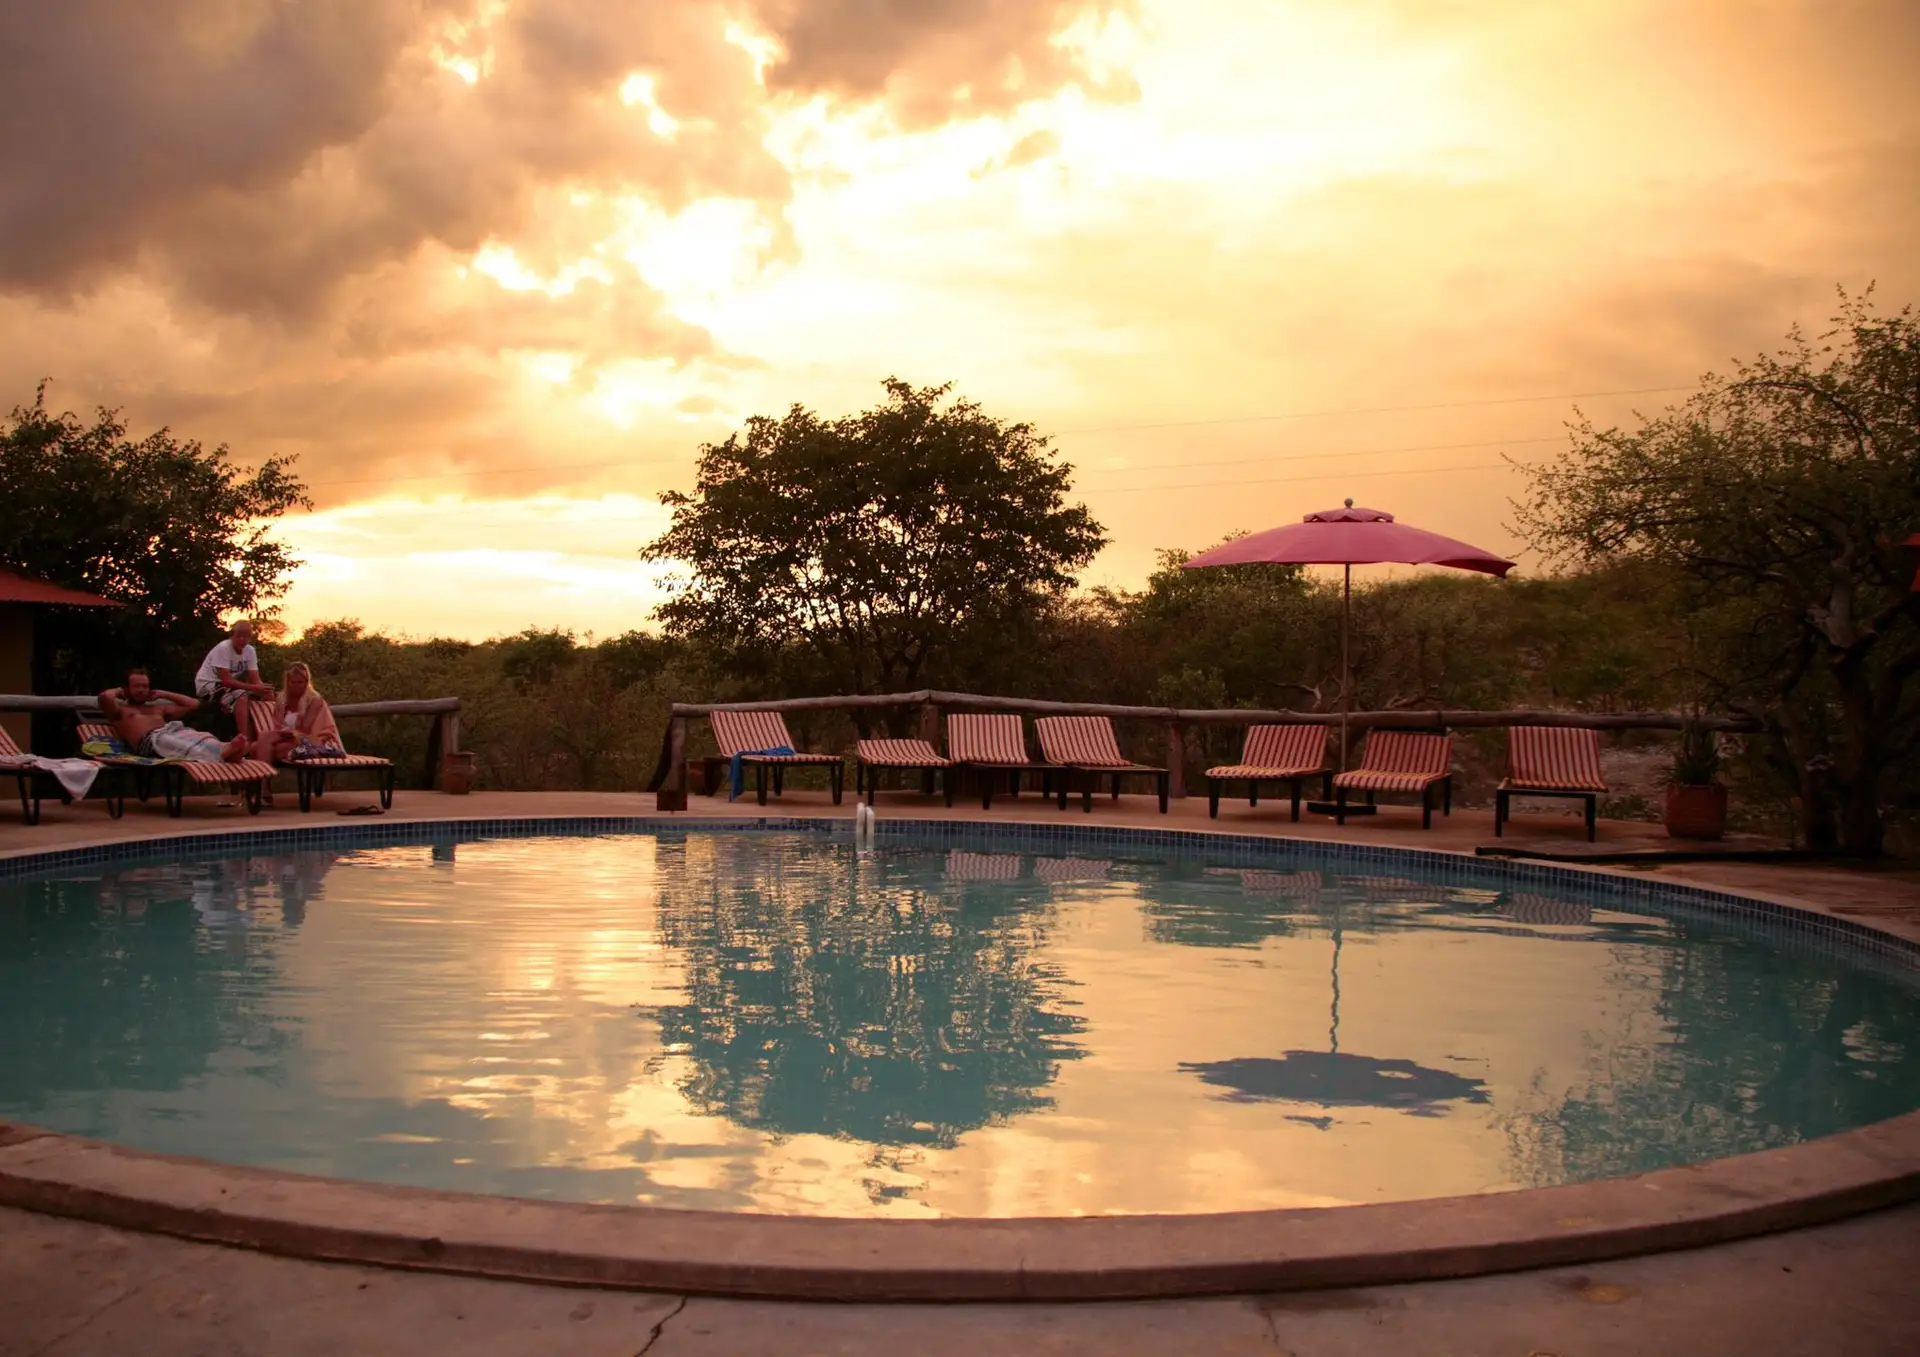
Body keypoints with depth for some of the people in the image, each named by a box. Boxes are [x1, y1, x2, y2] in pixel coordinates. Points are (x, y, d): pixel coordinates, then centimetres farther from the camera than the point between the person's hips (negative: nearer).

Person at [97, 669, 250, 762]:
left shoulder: (159, 708, 40)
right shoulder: (120, 710, 26)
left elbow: (193, 705, 37)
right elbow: (105, 697, 3)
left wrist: (164, 694, 39)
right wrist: (118, 691, 25)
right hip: (151, 740, -5)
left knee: (201, 738, -33)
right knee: (188, 746, -40)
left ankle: (227, 753, -66)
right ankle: (221, 755, -71)